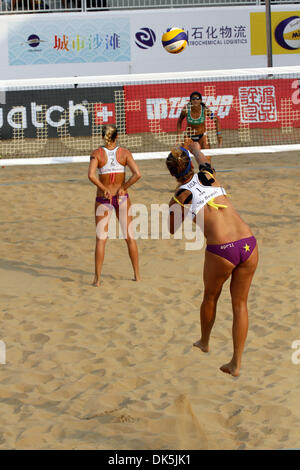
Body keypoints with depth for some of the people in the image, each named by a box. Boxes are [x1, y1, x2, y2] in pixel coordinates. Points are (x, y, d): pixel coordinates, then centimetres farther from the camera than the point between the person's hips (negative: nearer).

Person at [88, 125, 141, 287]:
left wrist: (104, 189, -13)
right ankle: (137, 274, 18)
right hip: (122, 198, 1)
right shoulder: (124, 153, -5)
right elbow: (137, 174, -16)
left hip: (103, 199, -1)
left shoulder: (97, 154, -8)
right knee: (130, 237, 12)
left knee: (101, 239, 3)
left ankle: (97, 278, -1)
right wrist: (123, 188, -8)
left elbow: (91, 175, -23)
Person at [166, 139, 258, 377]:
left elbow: (172, 230, 20)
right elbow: (202, 157, 38)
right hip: (248, 244, 3)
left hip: (220, 251, -3)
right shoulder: (208, 175, 10)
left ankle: (204, 341, 49)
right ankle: (236, 363, 14)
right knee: (240, 304, 14)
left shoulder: (180, 197, 1)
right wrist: (193, 146, 59)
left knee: (210, 298, 25)